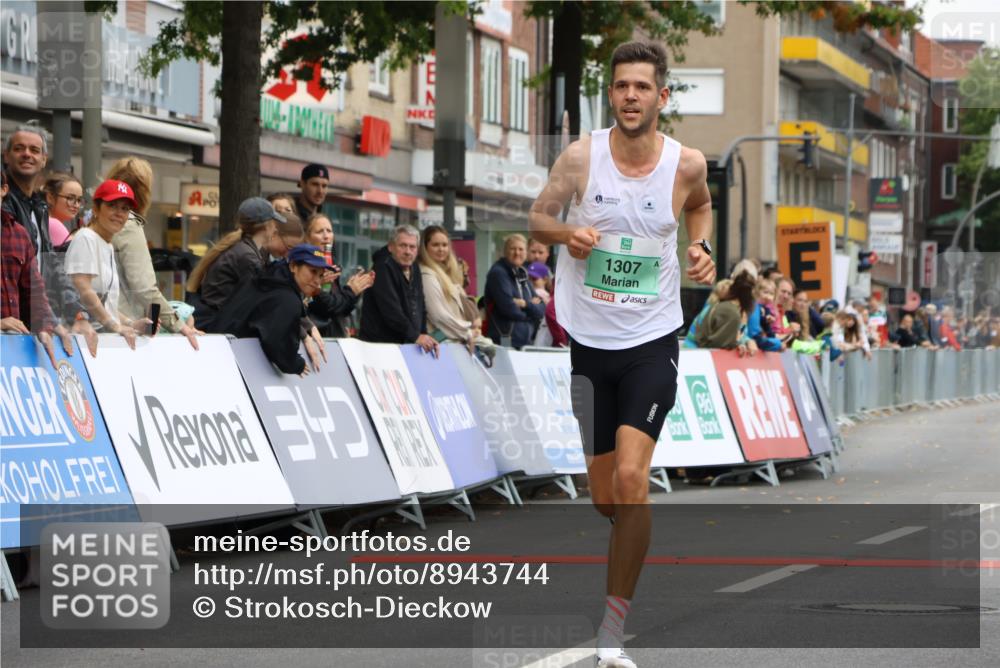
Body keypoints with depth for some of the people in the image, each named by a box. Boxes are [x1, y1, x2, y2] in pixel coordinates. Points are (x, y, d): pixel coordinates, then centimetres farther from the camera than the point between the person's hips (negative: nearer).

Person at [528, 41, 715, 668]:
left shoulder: (687, 163, -5)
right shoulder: (582, 156, -7)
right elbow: (538, 216, 5)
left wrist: (702, 248, -1)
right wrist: (567, 232, -16)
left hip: (652, 341, -2)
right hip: (586, 340, 2)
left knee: (630, 478, -19)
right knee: (605, 498, 9)